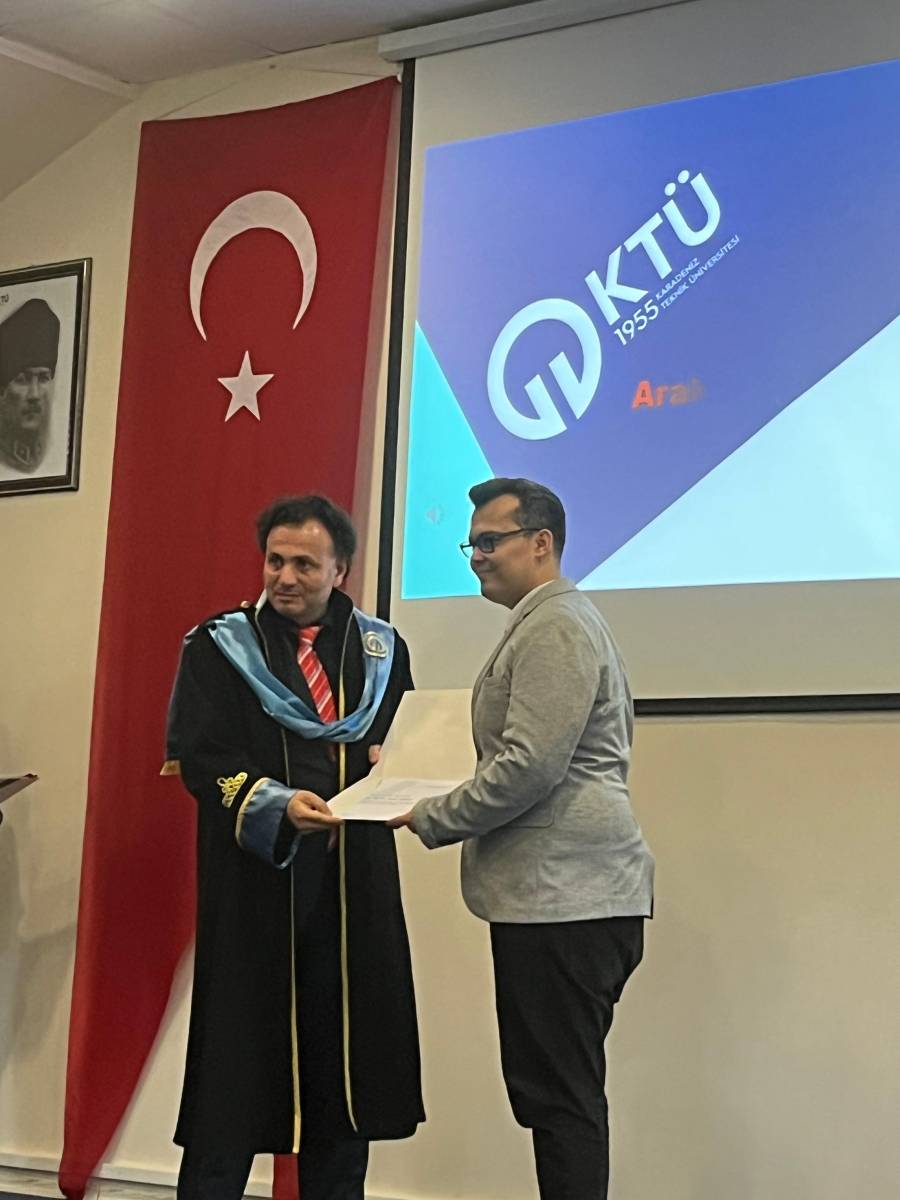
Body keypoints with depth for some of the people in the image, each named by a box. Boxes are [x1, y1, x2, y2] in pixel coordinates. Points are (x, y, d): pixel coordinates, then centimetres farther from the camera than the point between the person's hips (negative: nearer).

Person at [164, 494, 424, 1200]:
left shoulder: (382, 649, 12)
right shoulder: (219, 646, 3)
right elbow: (202, 759, -6)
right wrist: (277, 806, -22)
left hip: (355, 883, 3)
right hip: (253, 882, -3)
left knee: (344, 1051, 6)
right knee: (237, 1059, -1)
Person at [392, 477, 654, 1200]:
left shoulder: (554, 626, -11)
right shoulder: (555, 621, 21)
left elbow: (529, 766, -20)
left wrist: (431, 819, -8)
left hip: (563, 897, -11)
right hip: (567, 894, 11)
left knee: (560, 1099, -6)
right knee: (564, 1094, 13)